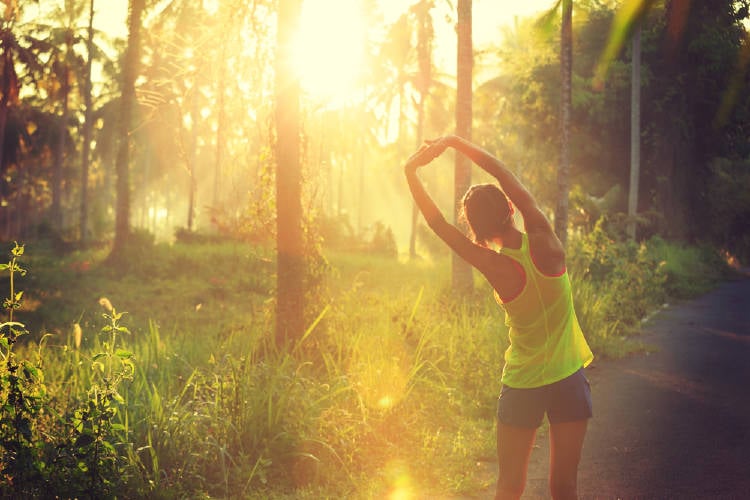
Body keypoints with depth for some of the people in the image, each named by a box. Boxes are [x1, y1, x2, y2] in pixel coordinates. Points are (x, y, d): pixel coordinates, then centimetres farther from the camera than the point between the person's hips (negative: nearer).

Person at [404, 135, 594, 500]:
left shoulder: (496, 267, -15)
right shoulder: (544, 242, -13)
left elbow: (438, 224, -8)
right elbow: (503, 173, -6)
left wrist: (411, 173, -3)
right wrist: (454, 142, -3)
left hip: (521, 386, -1)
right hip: (568, 379, 1)